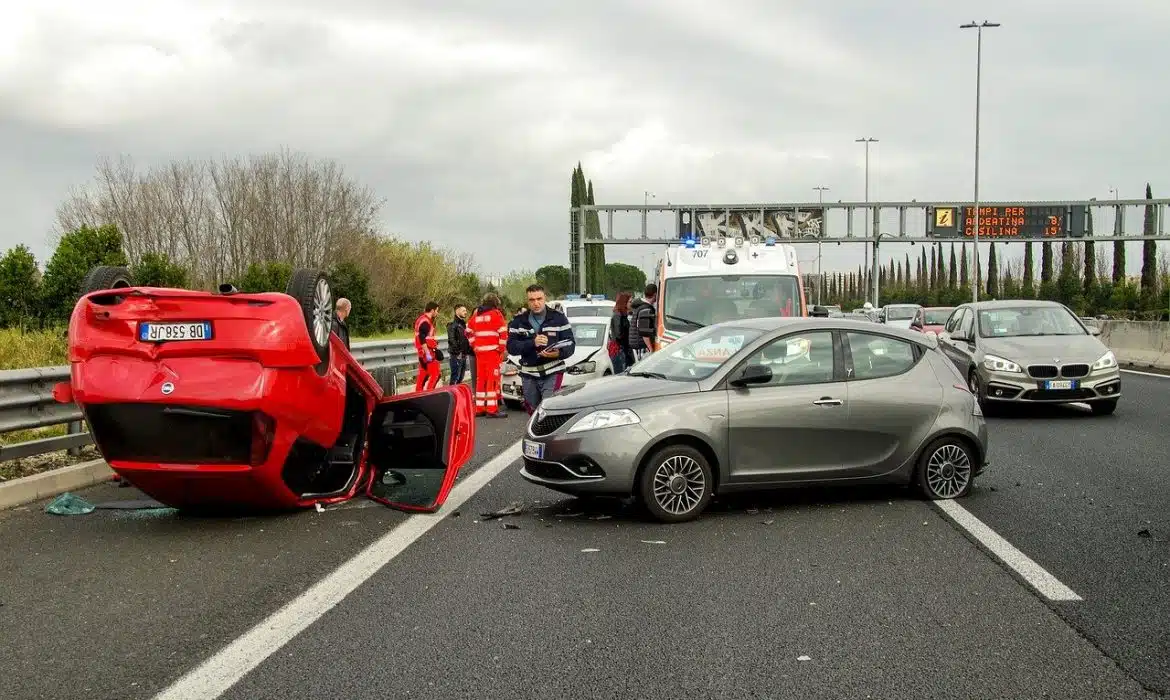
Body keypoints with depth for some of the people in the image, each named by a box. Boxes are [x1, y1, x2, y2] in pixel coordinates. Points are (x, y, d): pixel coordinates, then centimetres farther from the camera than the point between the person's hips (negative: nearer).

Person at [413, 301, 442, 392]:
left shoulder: (422, 319, 15)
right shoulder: (425, 322, -17)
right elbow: (422, 339, -25)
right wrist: (428, 353, -26)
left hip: (422, 351, 10)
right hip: (427, 351, -10)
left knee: (423, 374, 15)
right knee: (435, 374, -9)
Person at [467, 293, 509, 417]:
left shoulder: (476, 315, 15)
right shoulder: (496, 314, -4)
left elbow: (469, 331, 19)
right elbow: (503, 333, -12)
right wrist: (502, 349, -3)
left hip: (479, 351, 6)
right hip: (493, 351, -6)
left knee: (480, 379, 12)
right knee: (493, 379, -6)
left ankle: (479, 408, 16)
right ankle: (492, 409, -10)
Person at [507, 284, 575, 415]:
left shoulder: (559, 318, 1)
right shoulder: (518, 321, 6)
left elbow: (570, 344, -3)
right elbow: (511, 347, -4)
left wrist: (559, 353, -25)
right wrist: (532, 343, -21)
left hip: (552, 373, -3)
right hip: (528, 375, 3)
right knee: (533, 412, 11)